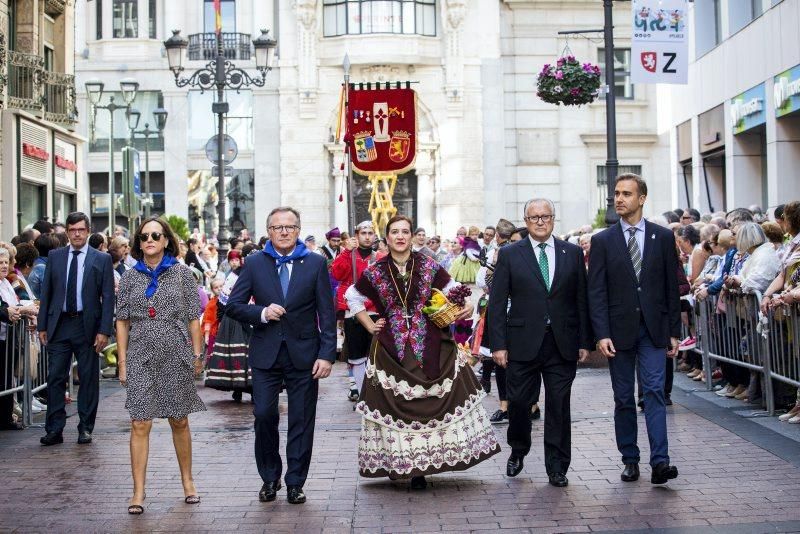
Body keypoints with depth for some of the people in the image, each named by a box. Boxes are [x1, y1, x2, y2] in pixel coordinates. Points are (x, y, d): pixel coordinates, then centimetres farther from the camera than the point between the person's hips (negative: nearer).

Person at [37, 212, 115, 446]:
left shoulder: (102, 259, 1)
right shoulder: (55, 257, 8)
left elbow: (108, 297, -2)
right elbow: (46, 293, 9)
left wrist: (104, 331, -9)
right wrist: (42, 326, 3)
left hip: (87, 326, -2)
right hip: (59, 325, 2)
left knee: (88, 378, 4)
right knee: (55, 378, 1)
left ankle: (85, 428, 14)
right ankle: (54, 430, 6)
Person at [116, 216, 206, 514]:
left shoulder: (182, 273, 2)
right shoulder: (130, 276, 5)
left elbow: (193, 318, 3)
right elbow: (122, 321, 6)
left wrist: (197, 355, 0)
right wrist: (122, 361, 1)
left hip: (176, 356, 0)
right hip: (141, 358, 1)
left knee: (179, 422, 9)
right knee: (140, 424, -4)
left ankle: (187, 481, 24)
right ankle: (138, 492, 0)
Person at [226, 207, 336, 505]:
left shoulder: (316, 264, 2)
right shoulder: (254, 264, 5)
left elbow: (327, 313, 0)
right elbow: (233, 305, 5)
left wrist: (327, 354, -7)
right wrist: (262, 313, -13)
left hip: (304, 355, 0)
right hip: (266, 354, 1)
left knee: (301, 421, 4)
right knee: (264, 414, -2)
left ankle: (295, 483, 16)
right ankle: (269, 478, 18)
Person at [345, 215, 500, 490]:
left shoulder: (429, 266, 2)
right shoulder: (375, 272, 3)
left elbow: (452, 290, 9)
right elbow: (352, 297, 16)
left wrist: (465, 306, -10)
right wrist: (369, 325, 8)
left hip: (430, 347, 0)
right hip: (392, 350, 0)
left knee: (430, 399, -3)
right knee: (395, 403, -1)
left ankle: (420, 467, 5)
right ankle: (398, 463, 9)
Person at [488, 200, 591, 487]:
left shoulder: (573, 253, 8)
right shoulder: (509, 255, 3)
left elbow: (582, 300, 8)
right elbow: (497, 303, 1)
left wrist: (585, 342, 3)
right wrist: (498, 344, -6)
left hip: (562, 344, 1)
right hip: (523, 343, -1)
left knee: (559, 406, 3)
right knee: (518, 401, 3)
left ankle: (557, 467, 13)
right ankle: (518, 451, 29)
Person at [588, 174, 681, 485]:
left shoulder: (663, 237, 5)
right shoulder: (602, 241, 3)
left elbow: (671, 287, 7)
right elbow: (596, 292, -2)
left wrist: (674, 331, 5)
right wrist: (602, 335, -11)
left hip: (653, 330, 0)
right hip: (619, 330, 0)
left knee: (654, 391, -10)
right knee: (623, 398, 6)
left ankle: (659, 461, -14)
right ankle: (630, 460, 15)